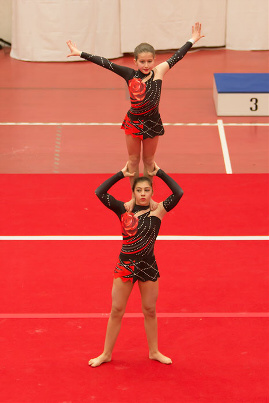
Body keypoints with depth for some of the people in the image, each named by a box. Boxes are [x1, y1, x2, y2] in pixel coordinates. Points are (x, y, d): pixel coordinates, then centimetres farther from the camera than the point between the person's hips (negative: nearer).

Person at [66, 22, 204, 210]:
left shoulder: (159, 72, -7)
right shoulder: (130, 75, -9)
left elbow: (177, 56, 1)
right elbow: (105, 63, -10)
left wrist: (193, 40, 7)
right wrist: (80, 53, -10)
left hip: (152, 123, 0)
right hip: (133, 122, 0)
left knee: (148, 161, 15)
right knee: (133, 160, 13)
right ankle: (134, 197, 27)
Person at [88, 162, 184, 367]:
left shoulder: (157, 211, -2)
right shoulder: (124, 210, -1)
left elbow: (178, 193, -15)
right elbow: (100, 192, -9)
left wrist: (159, 173, -8)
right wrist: (121, 174, -6)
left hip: (148, 267, 0)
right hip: (125, 265, 0)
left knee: (150, 311, 13)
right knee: (116, 311, 7)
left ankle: (154, 351, 29)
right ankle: (106, 353, 18)